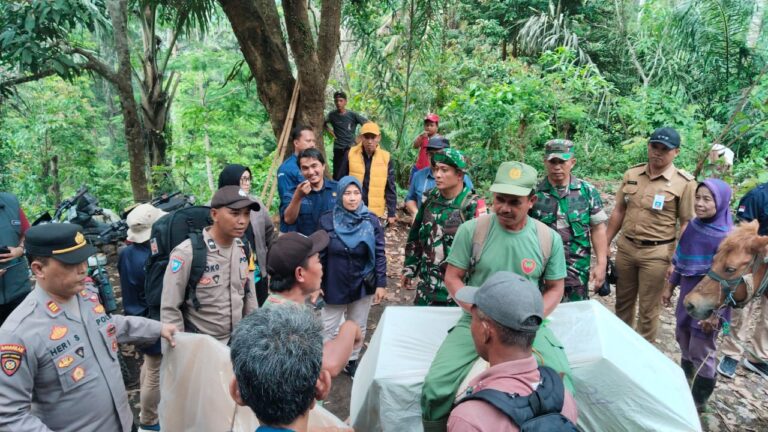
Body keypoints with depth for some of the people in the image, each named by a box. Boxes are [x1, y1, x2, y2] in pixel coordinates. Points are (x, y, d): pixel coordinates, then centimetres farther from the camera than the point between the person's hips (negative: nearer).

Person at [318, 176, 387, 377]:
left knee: (358, 327, 16)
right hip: (334, 284, -1)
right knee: (328, 328, 9)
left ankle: (351, 362, 35)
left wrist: (381, 283, -6)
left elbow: (379, 254, -5)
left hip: (363, 284, 1)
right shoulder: (327, 220, -10)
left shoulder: (371, 221, -9)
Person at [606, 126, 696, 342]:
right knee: (623, 301, 19)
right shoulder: (631, 174, 3)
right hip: (625, 247, 4)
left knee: (648, 308, 10)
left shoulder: (684, 183, -10)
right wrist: (605, 244, 9)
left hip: (656, 253, -4)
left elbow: (686, 224, -9)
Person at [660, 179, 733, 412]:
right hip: (687, 294, 6)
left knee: (702, 351, 7)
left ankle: (699, 399, 27)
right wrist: (669, 286, 13)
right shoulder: (693, 226, -2)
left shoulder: (727, 237, -21)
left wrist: (715, 312, -18)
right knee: (683, 339, 22)